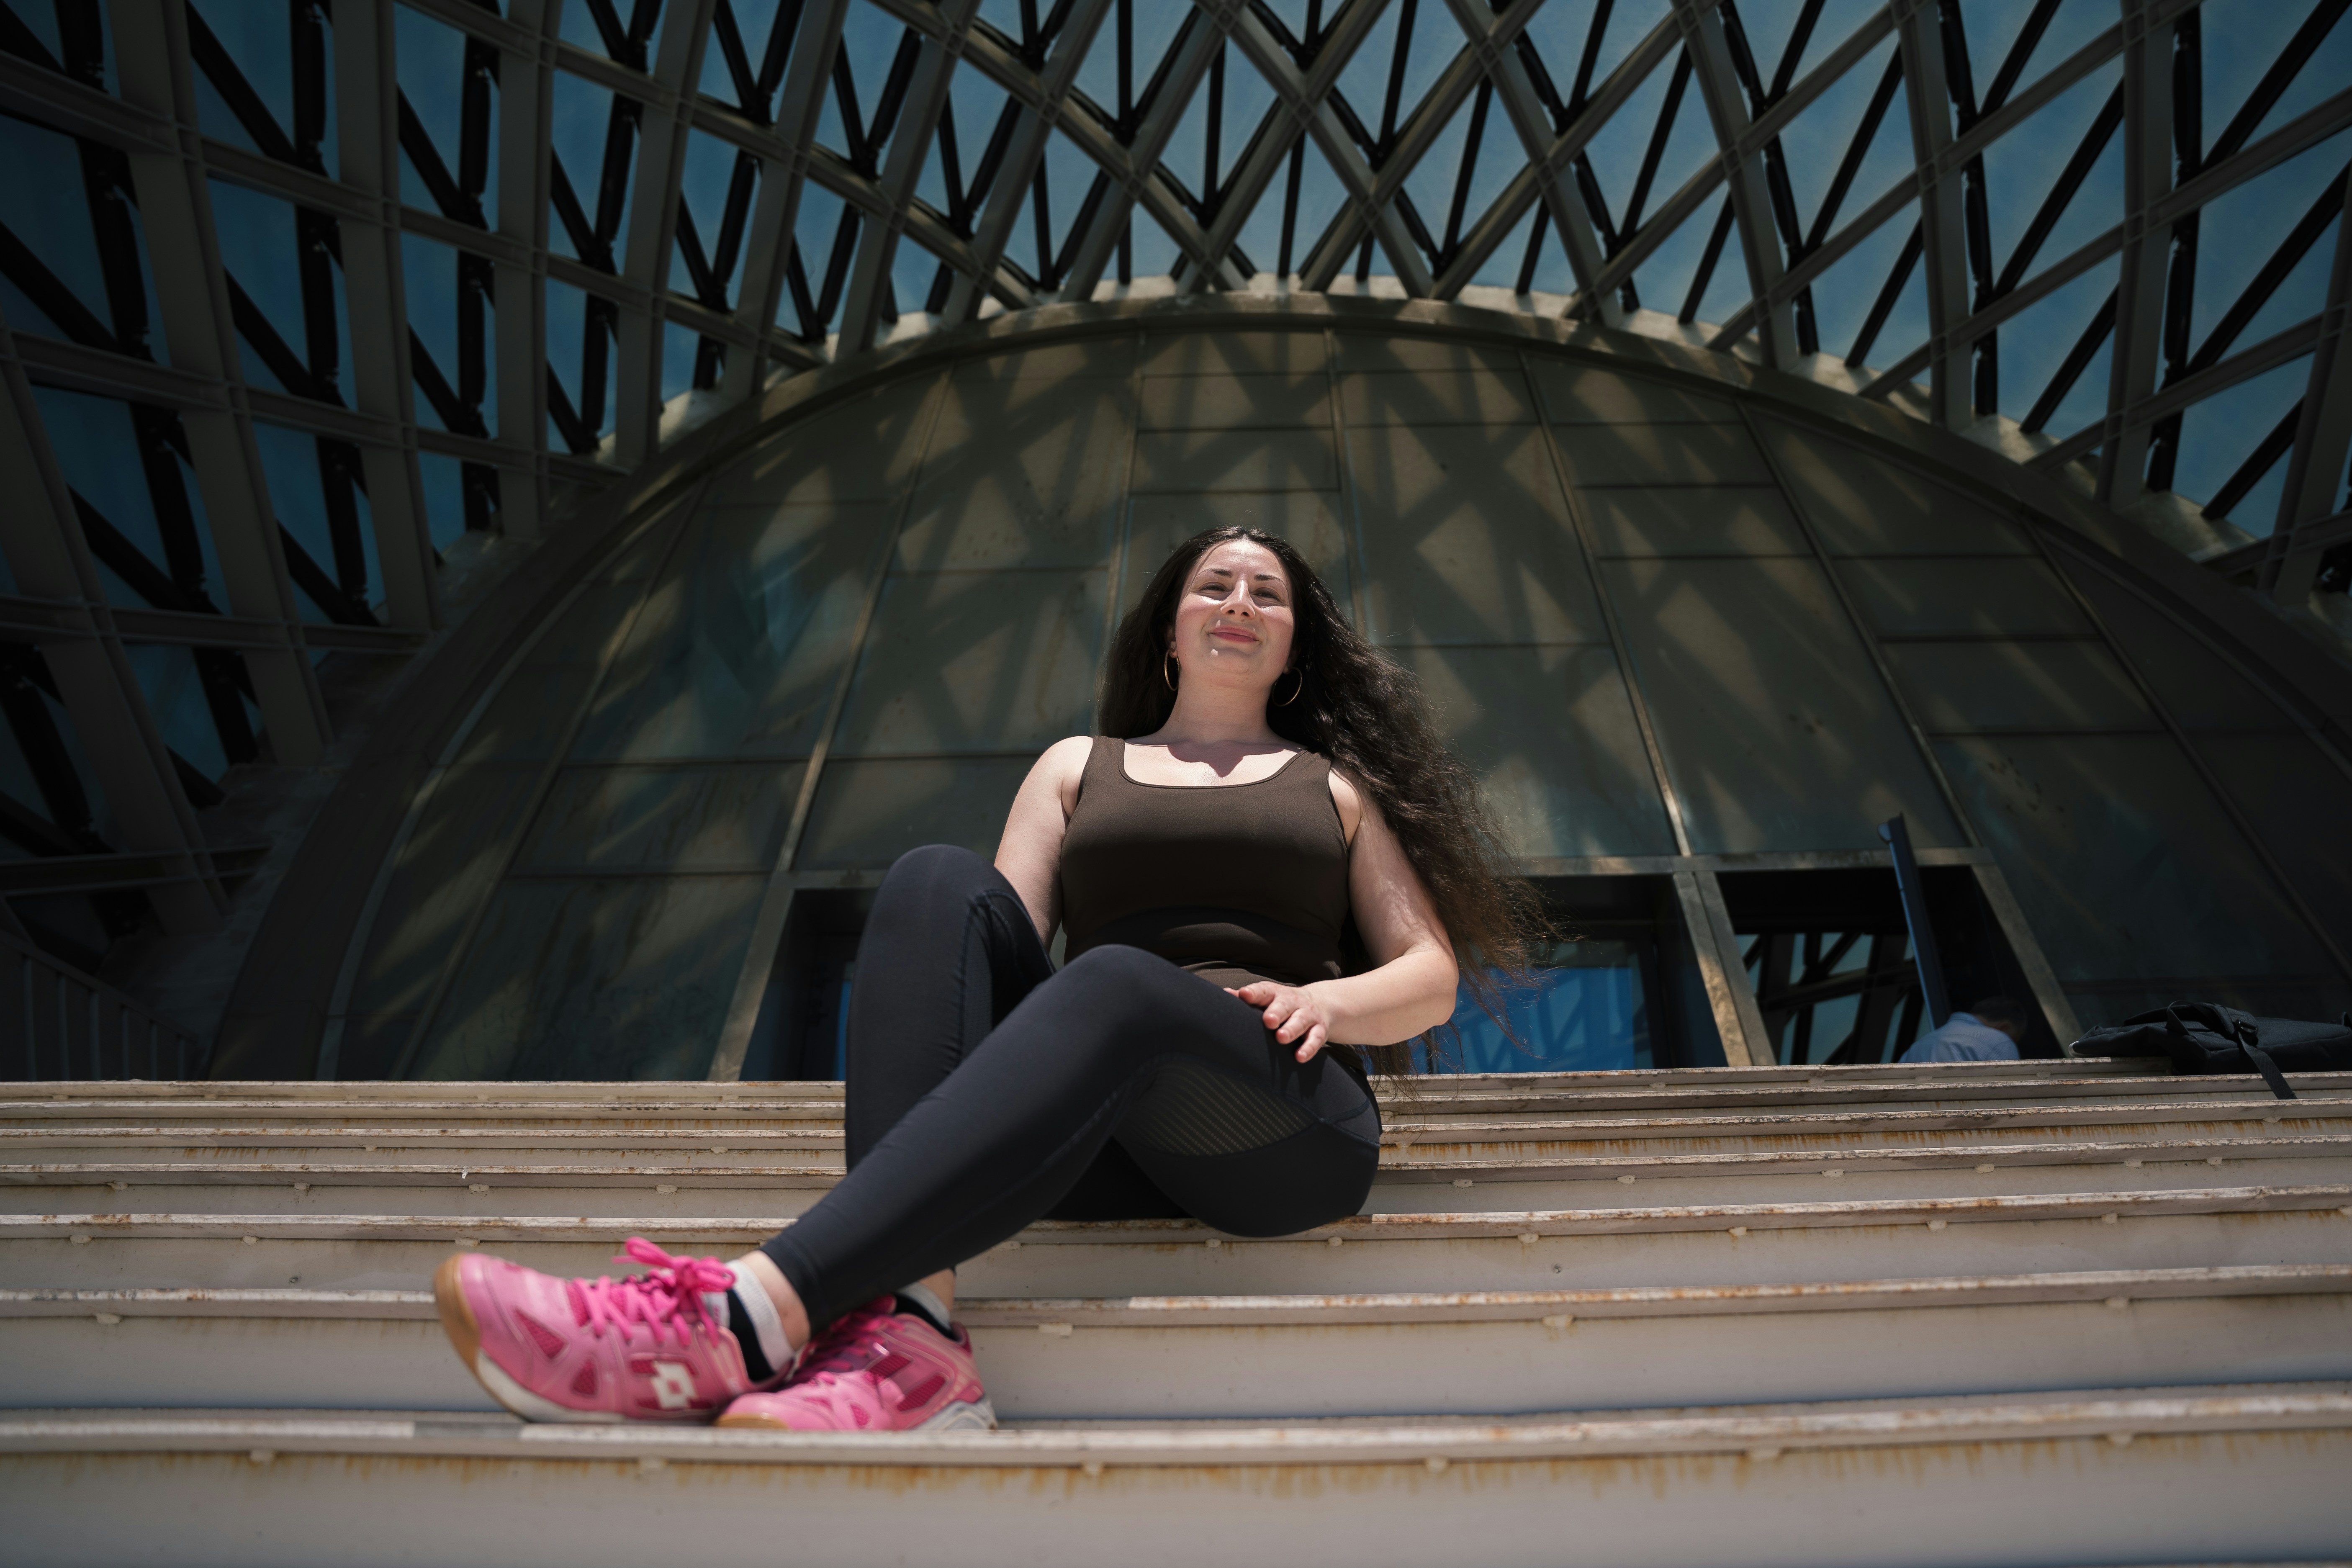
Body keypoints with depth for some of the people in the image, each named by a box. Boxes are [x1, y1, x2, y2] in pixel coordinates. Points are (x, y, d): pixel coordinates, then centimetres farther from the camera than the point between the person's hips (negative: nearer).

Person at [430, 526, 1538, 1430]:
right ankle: (906, 1329, -43)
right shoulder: (1078, 766, 25)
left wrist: (1327, 1000, -5)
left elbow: (1434, 976, 18)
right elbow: (1007, 935, 12)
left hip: (1289, 1127, -1)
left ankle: (749, 1323, -47)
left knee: (1113, 985, -35)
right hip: (1097, 1139, 2)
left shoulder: (1338, 786, 24)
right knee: (939, 882, -24)